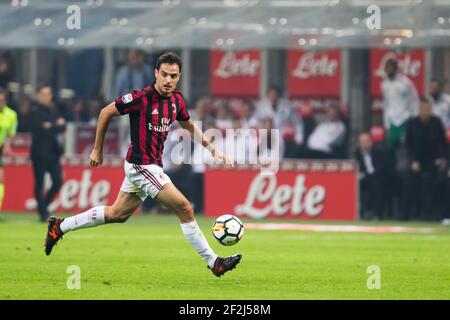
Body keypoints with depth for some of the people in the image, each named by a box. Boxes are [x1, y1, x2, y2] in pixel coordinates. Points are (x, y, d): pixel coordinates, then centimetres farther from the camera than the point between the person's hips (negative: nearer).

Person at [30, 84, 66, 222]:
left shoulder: (53, 110, 14)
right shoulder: (35, 112, -6)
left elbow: (62, 127, 6)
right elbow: (41, 130, -18)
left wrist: (51, 126, -11)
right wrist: (57, 125, -8)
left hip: (53, 152, 6)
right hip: (40, 152, -6)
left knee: (58, 181, 0)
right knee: (39, 183, -2)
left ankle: (44, 205, 19)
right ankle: (43, 212, 2)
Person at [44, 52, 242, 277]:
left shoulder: (176, 100, 3)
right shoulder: (142, 98, -19)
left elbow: (190, 127, 22)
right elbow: (106, 113, -8)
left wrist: (213, 150, 13)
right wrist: (97, 150, -2)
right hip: (142, 166, -9)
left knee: (117, 214, 20)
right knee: (185, 209, -9)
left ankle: (59, 227, 31)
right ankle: (214, 263, -1)